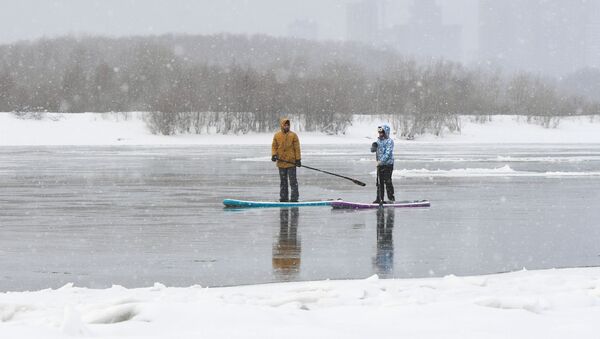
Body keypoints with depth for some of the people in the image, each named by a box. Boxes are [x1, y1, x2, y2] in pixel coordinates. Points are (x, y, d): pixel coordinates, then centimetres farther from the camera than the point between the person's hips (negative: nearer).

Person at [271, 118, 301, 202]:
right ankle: (283, 197, 17)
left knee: (293, 181, -4)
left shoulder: (293, 135, -2)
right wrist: (274, 154, -10)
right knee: (283, 181, 10)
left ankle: (294, 197, -1)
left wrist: (298, 159, -6)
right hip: (281, 162, 3)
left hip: (291, 162, -3)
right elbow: (274, 146, 9)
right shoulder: (277, 135, 6)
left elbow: (297, 148, -2)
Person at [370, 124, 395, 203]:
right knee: (379, 182, 8)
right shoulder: (378, 141, 14)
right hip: (380, 164, 7)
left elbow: (388, 153, -18)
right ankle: (379, 199, 13)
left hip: (388, 164, -7)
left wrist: (381, 161, -25)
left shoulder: (389, 141, -10)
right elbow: (372, 150, 16)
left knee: (387, 182, -7)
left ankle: (391, 198, -1)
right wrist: (373, 146, -8)